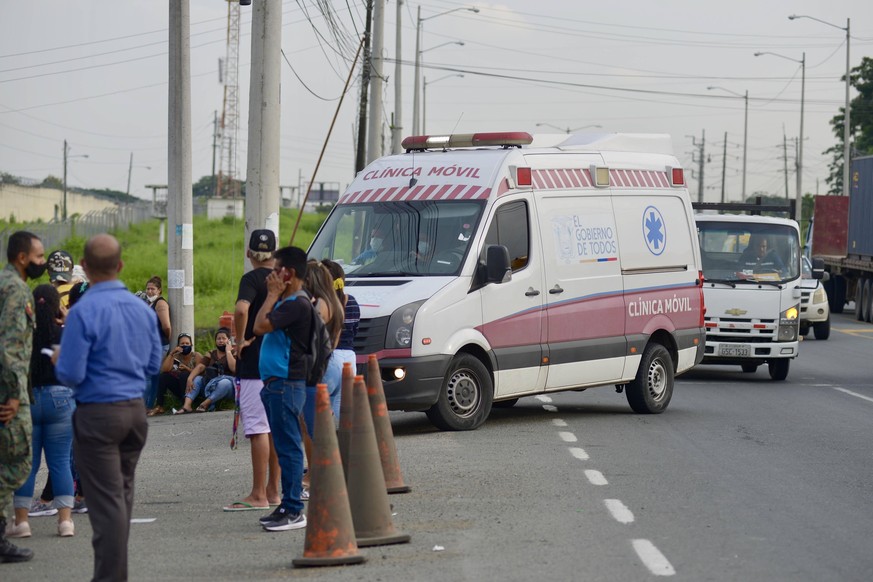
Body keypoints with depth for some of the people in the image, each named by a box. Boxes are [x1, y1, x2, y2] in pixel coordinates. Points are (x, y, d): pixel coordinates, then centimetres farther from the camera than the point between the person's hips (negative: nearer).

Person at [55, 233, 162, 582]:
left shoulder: (84, 312, -16)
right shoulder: (142, 309, 3)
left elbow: (71, 375, -16)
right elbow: (153, 365, 13)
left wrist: (58, 360, 5)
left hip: (97, 413, -6)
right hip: (136, 409, 6)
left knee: (107, 501, -3)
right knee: (123, 494, 17)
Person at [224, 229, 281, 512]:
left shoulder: (252, 279, -11)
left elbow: (241, 309, -29)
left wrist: (240, 339, -15)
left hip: (255, 362, -7)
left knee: (258, 428, -7)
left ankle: (258, 496, -8)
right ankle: (273, 491, 16)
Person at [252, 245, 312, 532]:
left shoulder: (297, 304, -16)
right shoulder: (286, 302, 18)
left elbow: (260, 326, -20)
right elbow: (261, 327, 18)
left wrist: (272, 294, -11)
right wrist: (274, 295, 16)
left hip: (286, 384, -11)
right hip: (275, 382, 11)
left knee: (288, 446, -9)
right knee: (285, 446, 13)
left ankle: (293, 511, -8)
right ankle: (288, 506, 18)